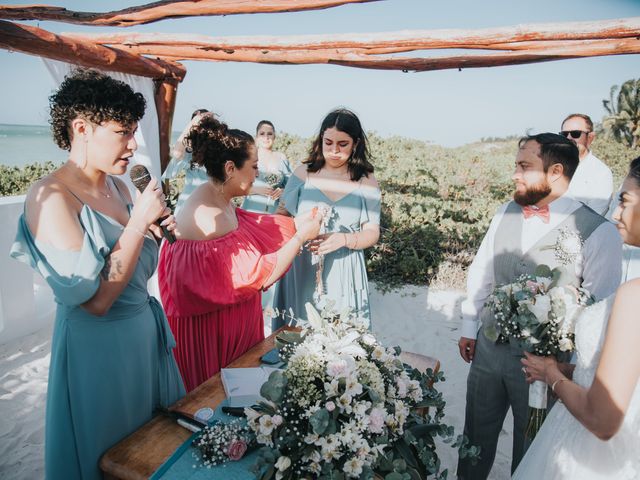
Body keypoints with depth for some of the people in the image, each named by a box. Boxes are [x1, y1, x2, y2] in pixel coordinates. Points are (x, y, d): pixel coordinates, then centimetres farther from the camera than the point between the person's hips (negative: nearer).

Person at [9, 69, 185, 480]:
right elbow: (96, 299, -24)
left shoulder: (118, 186, 2)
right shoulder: (50, 197, -19)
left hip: (145, 330, 7)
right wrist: (139, 222, -22)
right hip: (97, 344, -7)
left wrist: (157, 232, -5)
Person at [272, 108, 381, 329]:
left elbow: (372, 233, 0)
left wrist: (344, 239, -20)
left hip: (343, 274, 0)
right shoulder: (303, 173, 0)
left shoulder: (366, 181, -1)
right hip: (301, 270, 1)